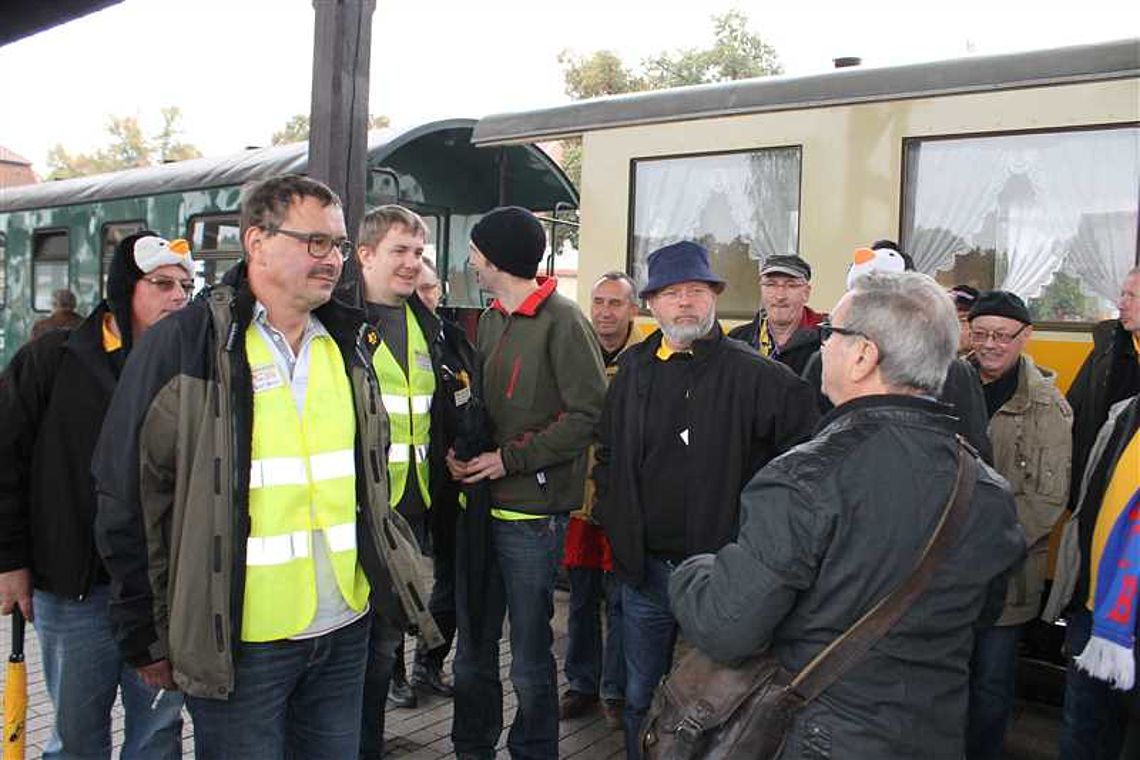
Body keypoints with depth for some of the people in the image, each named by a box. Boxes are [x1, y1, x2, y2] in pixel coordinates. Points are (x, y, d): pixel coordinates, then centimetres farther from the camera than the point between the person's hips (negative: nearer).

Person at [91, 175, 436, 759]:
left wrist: (391, 565, 14)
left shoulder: (350, 343, 7)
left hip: (346, 631, 5)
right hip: (238, 641, -5)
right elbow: (127, 501, -8)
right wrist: (147, 638, -5)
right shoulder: (184, 345, -10)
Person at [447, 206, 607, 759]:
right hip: (479, 502, 7)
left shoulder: (561, 321, -11)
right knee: (473, 647, 17)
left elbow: (589, 414, -17)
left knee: (529, 658, 5)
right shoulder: (490, 320, 13)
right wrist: (459, 449, 2)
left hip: (530, 511, -7)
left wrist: (509, 459, -16)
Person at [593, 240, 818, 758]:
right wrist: (614, 521, 8)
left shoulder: (756, 375, -9)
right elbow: (607, 454, 16)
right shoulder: (633, 368, 6)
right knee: (641, 701, 18)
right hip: (644, 569, 4)